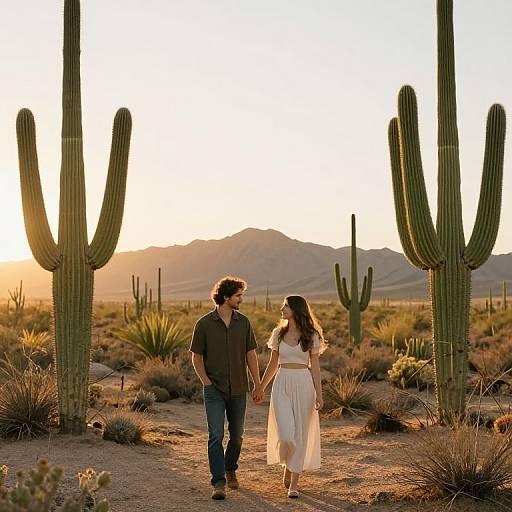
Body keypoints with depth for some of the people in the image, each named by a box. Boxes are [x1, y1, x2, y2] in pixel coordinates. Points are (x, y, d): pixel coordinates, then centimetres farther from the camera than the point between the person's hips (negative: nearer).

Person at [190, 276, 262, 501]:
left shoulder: (243, 322, 2)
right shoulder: (204, 324, -7)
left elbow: (251, 355, 6)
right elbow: (196, 357, -1)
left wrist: (258, 384, 4)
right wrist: (206, 382, -9)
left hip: (238, 390, 3)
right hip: (214, 390, -3)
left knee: (236, 435, 13)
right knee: (216, 436, -10)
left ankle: (230, 469, 37)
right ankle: (219, 483, -8)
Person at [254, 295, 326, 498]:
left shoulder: (312, 336, -1)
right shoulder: (279, 333, 7)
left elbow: (315, 367, 0)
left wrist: (319, 394, -7)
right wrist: (261, 388, 19)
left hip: (303, 385, -1)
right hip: (282, 384, 1)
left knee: (300, 435, 2)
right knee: (285, 435, -11)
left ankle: (293, 483, 12)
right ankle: (287, 466, 20)